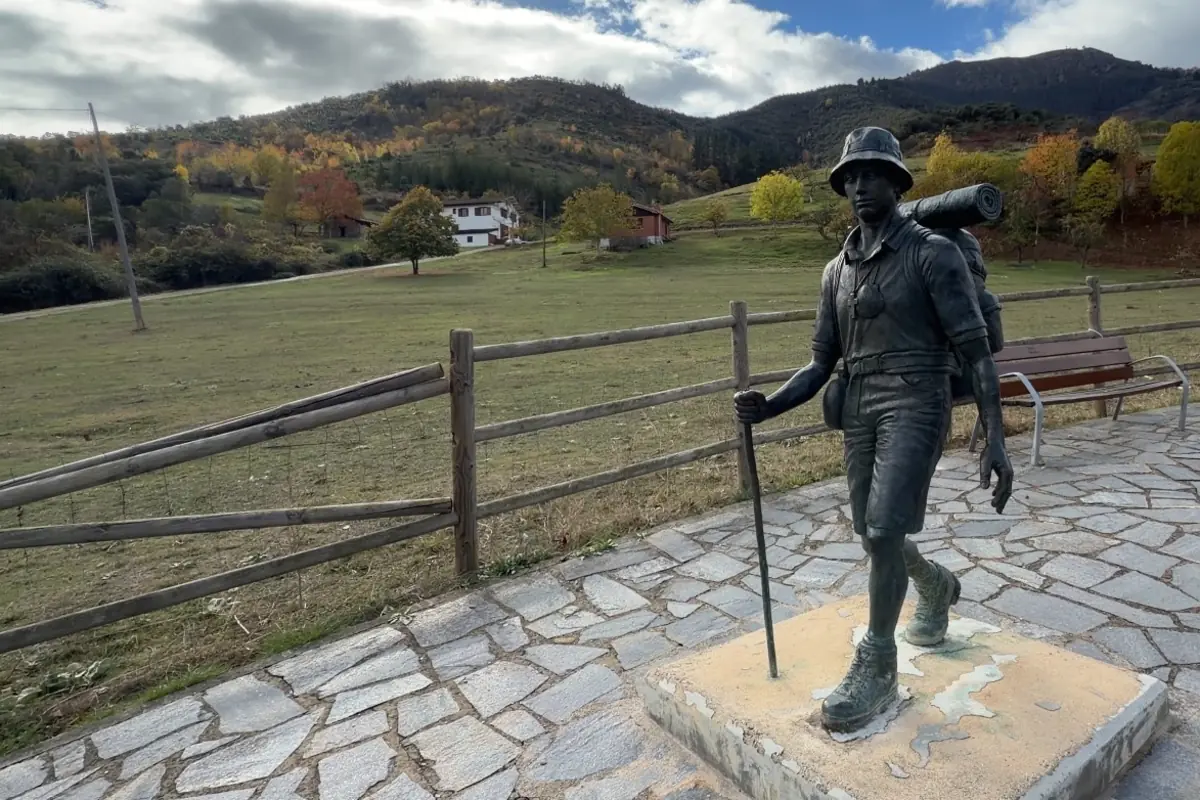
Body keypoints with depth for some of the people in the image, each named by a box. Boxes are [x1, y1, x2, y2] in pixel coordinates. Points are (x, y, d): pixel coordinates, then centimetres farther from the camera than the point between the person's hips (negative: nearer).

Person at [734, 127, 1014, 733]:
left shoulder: (933, 253, -4)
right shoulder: (837, 269, 13)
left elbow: (975, 349, -9)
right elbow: (821, 365, 11)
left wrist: (995, 437, -18)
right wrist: (766, 407, -6)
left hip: (915, 405, -6)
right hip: (859, 411, 6)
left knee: (883, 530, -19)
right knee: (874, 536, 14)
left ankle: (876, 670, -1)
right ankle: (936, 586, 48)